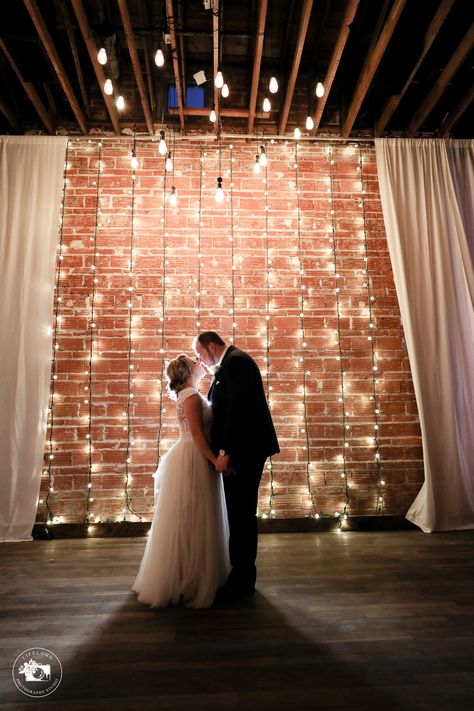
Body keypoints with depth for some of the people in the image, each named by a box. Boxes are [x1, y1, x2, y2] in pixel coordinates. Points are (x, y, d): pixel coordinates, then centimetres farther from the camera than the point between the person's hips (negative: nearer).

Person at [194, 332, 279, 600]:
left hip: (244, 450, -10)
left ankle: (242, 580, 14)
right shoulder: (230, 363, 18)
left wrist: (225, 452, -22)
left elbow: (237, 408, -22)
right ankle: (242, 574, 30)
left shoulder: (235, 361, -13)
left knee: (241, 515, 0)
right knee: (239, 514, 17)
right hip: (241, 450, 10)